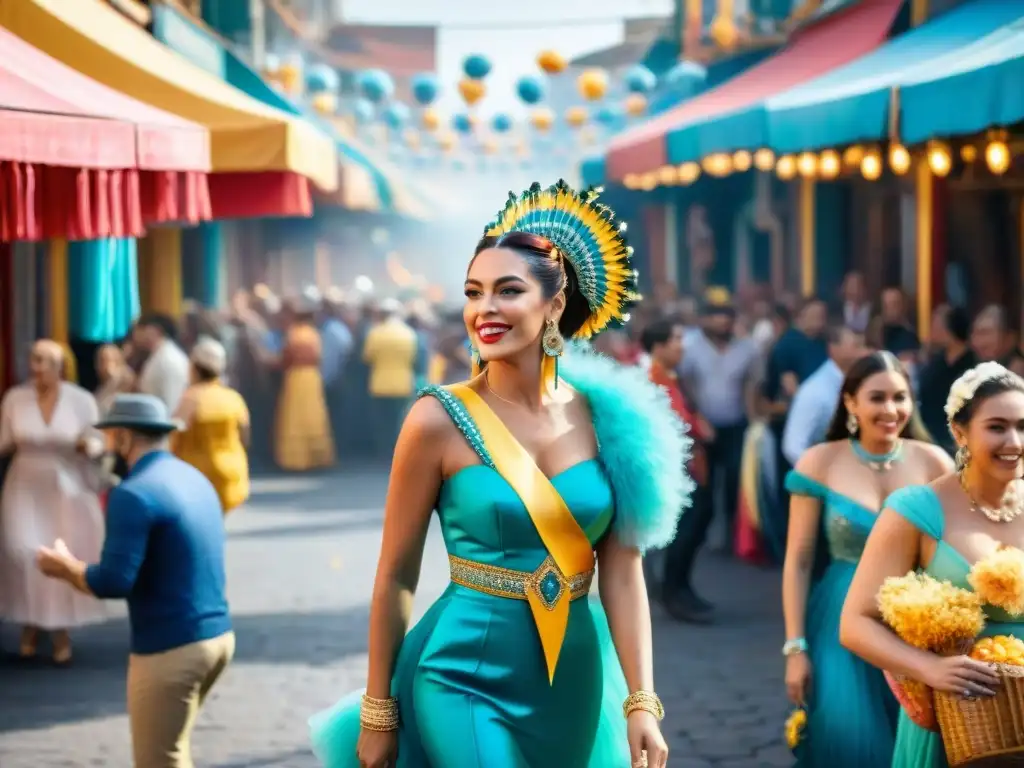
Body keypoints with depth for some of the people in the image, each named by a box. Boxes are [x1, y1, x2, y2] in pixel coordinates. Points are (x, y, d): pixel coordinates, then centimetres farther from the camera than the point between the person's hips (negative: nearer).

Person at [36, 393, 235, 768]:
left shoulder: (133, 494, -17)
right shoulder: (195, 478, 11)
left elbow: (114, 582, -23)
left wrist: (65, 567, -4)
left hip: (172, 650, -9)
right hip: (218, 635, 9)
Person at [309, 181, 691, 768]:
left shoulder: (603, 417, -2)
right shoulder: (441, 421, -11)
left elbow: (622, 571, -1)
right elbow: (396, 575, -6)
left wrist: (641, 702, -7)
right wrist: (378, 713, -2)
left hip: (580, 681, 4)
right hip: (469, 678, -4)